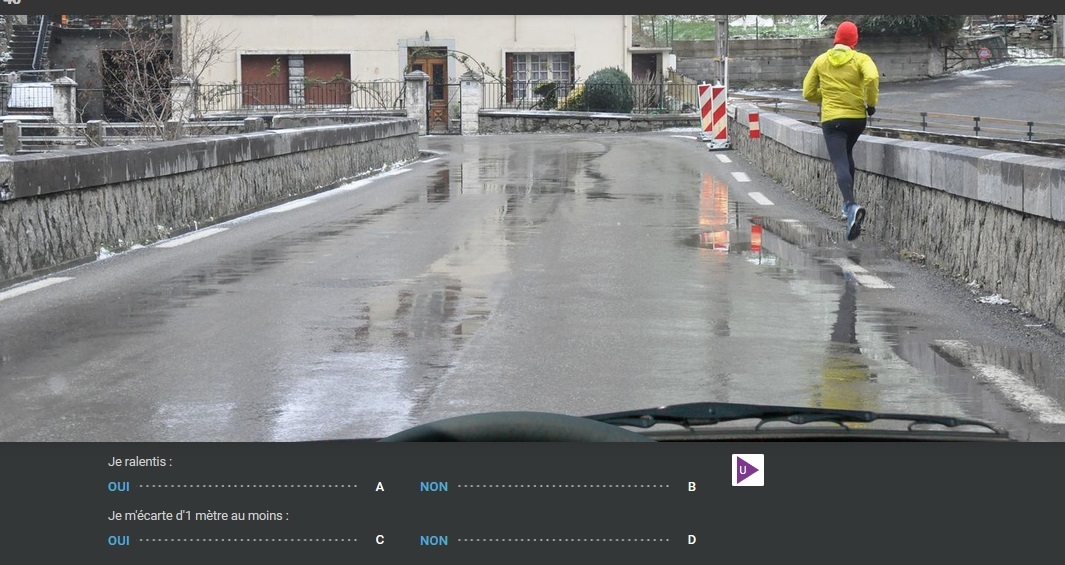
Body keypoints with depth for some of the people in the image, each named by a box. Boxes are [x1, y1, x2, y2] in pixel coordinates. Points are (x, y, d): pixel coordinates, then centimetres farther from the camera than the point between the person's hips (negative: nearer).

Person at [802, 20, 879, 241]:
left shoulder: (821, 61, 7)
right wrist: (871, 103, -6)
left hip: (831, 119, -2)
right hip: (857, 117, 2)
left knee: (840, 164, -11)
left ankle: (852, 206, -37)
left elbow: (808, 92, 9)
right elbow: (872, 78, -20)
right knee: (846, 155, 27)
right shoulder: (860, 59, 0)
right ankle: (848, 204, 28)